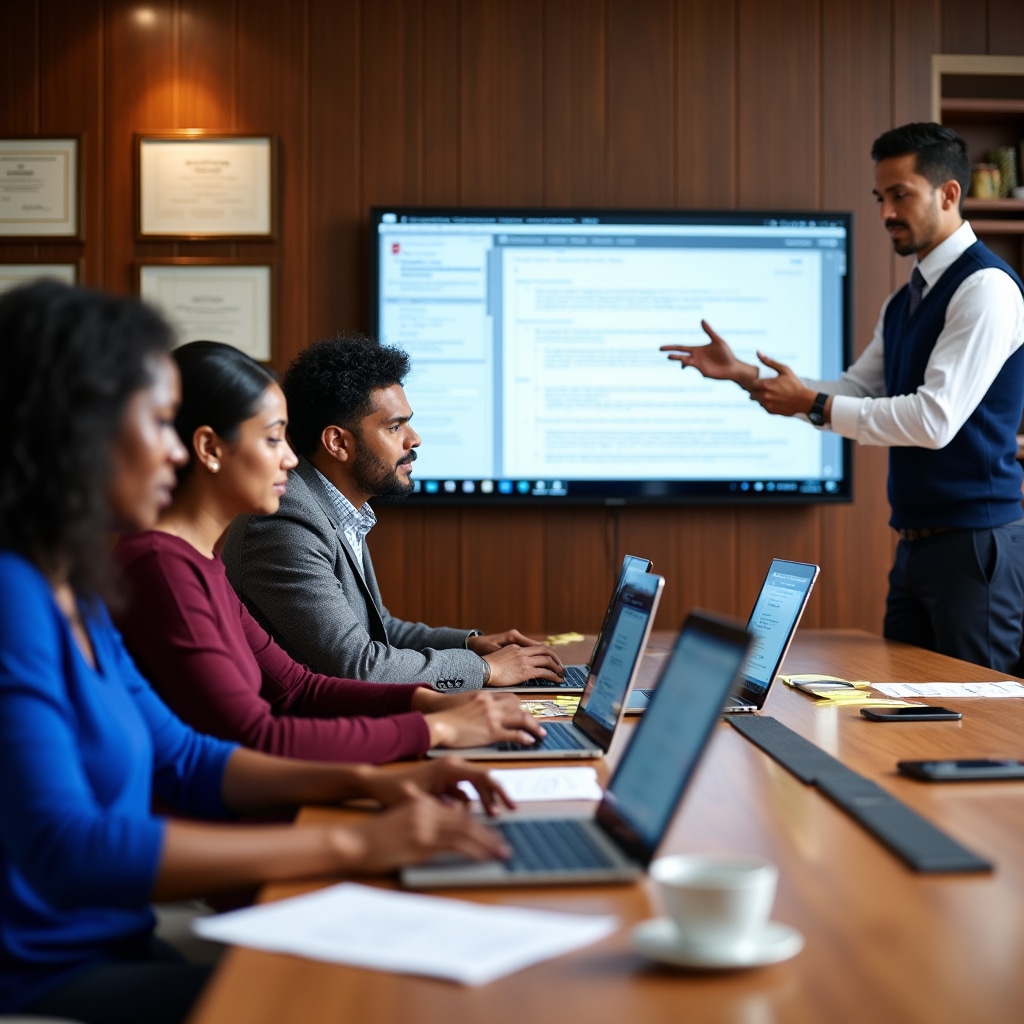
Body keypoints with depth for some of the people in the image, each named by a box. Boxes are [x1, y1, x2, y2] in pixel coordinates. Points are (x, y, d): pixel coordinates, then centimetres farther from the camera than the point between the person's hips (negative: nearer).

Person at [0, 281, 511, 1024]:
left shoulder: (70, 593, 7)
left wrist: (368, 783, 2)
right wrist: (349, 845, -27)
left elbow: (181, 759, 15)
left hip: (113, 948, 8)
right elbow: (66, 853, -29)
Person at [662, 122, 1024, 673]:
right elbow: (855, 391, 15)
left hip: (975, 541, -9)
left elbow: (935, 420, -22)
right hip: (916, 541, 9)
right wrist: (741, 372, 6)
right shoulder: (903, 301, 15)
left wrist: (813, 404, -16)